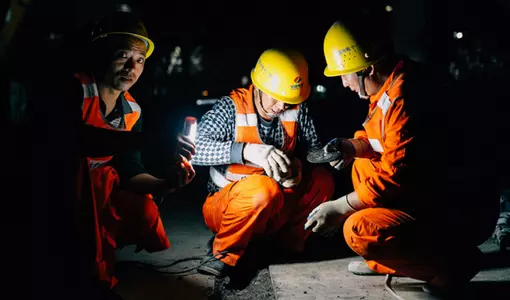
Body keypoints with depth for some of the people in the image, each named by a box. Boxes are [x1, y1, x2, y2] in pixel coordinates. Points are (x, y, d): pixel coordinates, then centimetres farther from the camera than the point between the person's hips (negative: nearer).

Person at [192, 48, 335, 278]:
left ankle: (290, 241, 2)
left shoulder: (298, 110, -5)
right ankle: (226, 254, -12)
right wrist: (247, 150, -43)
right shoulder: (231, 107, -17)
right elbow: (194, 148, -29)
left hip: (276, 207, 5)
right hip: (225, 206, -4)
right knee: (264, 188, -36)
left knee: (322, 180, -17)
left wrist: (298, 163, -25)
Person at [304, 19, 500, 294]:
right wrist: (355, 146, 0)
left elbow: (396, 174, -26)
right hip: (435, 190, 10)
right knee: (363, 168, 16)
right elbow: (390, 142, 18)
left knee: (359, 230, -23)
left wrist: (340, 207, -20)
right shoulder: (393, 83, 4)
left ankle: (452, 261, -3)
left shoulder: (404, 97, -25)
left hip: (463, 208, -10)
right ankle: (386, 261, 16)